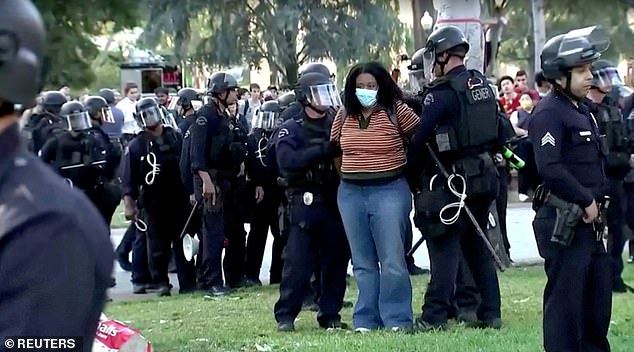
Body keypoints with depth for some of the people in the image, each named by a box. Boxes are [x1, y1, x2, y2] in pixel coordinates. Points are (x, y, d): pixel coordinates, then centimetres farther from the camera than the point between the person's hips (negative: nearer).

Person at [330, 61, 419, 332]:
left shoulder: (396, 111, -5)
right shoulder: (344, 115, 7)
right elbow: (334, 149, 20)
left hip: (390, 191, -4)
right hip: (351, 193, 4)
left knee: (392, 260, -6)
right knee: (362, 262, 9)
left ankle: (397, 320, 0)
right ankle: (366, 320, 14)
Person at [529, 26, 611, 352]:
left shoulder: (581, 110, 17)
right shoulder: (549, 113, -14)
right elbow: (550, 168, -25)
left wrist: (595, 202, 8)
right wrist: (586, 201, -18)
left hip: (588, 219, 10)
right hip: (562, 222, -10)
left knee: (598, 295, 15)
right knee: (565, 297, -6)